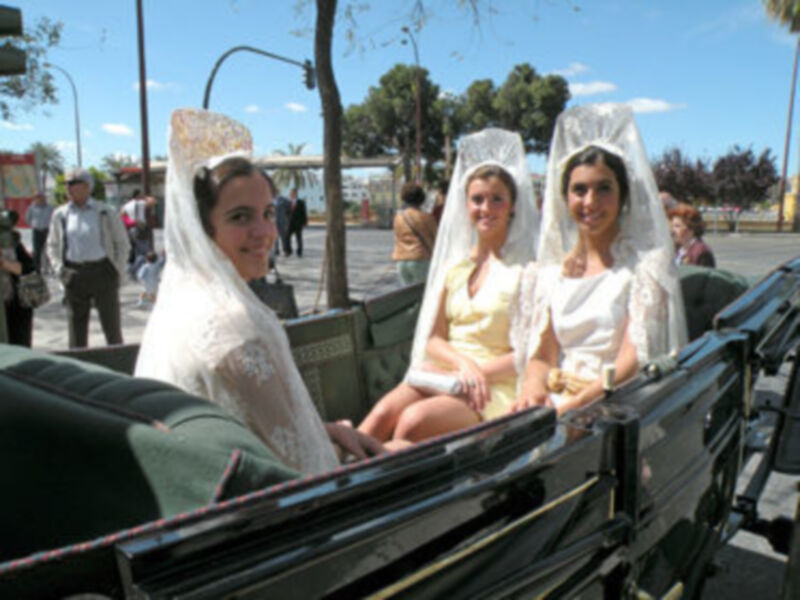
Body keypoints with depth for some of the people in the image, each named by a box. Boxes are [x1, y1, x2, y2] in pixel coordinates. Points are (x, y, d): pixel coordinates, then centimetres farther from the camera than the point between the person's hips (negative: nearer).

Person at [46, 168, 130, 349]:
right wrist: (59, 268, 1)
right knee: (76, 326, 6)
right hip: (74, 275, 2)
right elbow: (52, 245, 16)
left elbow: (122, 242, 7)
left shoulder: (104, 212, 1)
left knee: (111, 324, 3)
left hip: (102, 271, -2)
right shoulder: (60, 214, 7)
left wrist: (118, 269, -2)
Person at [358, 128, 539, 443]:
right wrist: (463, 363, -9)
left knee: (414, 419, -31)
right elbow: (433, 339, 12)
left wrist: (479, 371, -15)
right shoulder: (455, 264, 15)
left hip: (496, 386, -4)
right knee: (385, 411, -26)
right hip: (444, 372, 4)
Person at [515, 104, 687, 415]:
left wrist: (573, 405, -23)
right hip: (557, 401, 4)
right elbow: (541, 354, 8)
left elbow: (634, 360, -10)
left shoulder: (646, 264, -1)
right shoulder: (552, 270, 12)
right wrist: (534, 388, -14)